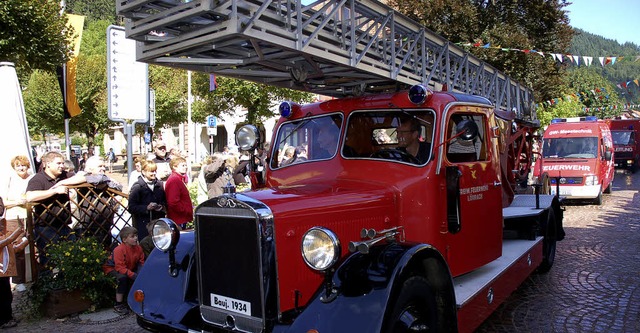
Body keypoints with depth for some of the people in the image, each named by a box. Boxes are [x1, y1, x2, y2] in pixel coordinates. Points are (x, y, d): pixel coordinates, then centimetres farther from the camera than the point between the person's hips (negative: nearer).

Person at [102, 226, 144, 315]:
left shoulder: (138, 248, -10)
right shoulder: (119, 250, -29)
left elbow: (141, 262, -2)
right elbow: (121, 268, -32)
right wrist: (134, 275, -39)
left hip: (129, 269, 6)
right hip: (112, 268, -6)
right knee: (122, 278, -35)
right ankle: (118, 305, -20)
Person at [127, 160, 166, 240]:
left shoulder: (159, 185, 9)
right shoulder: (137, 187, -5)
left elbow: (164, 201, 21)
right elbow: (131, 207, -8)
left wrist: (162, 207, -1)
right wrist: (146, 208, -20)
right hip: (143, 224, -4)